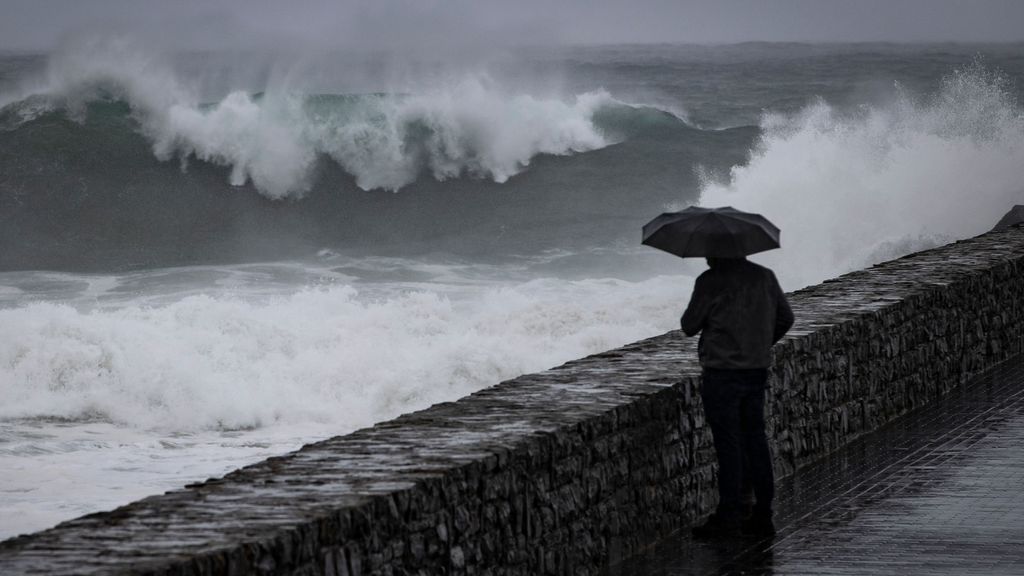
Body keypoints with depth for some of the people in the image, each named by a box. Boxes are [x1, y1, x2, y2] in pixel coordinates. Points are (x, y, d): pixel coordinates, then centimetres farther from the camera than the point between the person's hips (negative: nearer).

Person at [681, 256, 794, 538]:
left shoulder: (710, 282, -12)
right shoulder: (765, 276, 7)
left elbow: (689, 326, -6)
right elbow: (785, 318, 15)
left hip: (722, 374, -6)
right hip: (757, 371, 6)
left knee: (728, 443, -2)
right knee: (755, 439, 11)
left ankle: (729, 515, 0)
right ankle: (763, 515, 12)